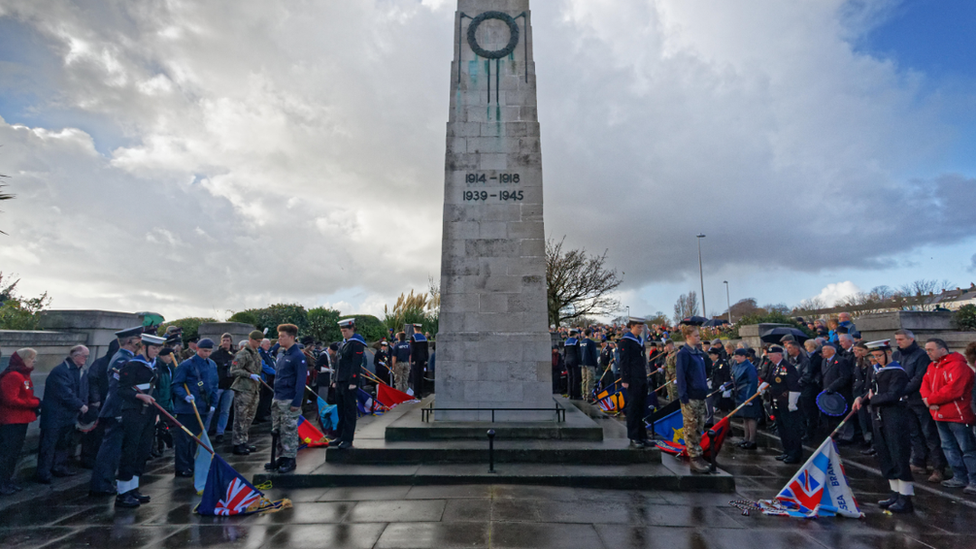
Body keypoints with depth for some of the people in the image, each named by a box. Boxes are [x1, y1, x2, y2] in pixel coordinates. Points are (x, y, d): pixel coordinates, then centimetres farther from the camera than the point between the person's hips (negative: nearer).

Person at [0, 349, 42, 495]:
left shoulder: (24, 375, 12)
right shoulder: (12, 376, -19)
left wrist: (35, 403, 0)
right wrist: (35, 403, -18)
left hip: (21, 420, 10)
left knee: (15, 451, 16)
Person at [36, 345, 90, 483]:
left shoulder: (79, 371, 8)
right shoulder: (60, 371, -19)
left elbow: (83, 390, 9)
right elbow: (66, 394, -24)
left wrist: (83, 404, -6)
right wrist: (80, 406, -17)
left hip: (69, 415, 9)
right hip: (55, 415, -9)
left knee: (64, 444, 18)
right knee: (49, 445, -1)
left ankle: (59, 467, 31)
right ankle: (43, 473, 7)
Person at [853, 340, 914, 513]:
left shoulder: (897, 372, -11)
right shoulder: (877, 371, 14)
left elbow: (893, 396, -21)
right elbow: (873, 391, 20)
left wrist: (872, 399, -8)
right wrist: (862, 400, 1)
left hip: (894, 419, -8)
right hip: (879, 418, 8)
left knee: (899, 458, -3)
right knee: (885, 458, 14)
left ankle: (905, 499, 4)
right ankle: (895, 493, 25)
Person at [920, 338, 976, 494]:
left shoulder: (957, 365, -17)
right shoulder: (932, 366, 12)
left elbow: (953, 390, -23)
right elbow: (925, 384, 11)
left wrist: (931, 399, -15)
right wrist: (927, 399, -9)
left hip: (958, 416, -9)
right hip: (940, 415, 9)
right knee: (949, 447, 16)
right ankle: (960, 478, 27)